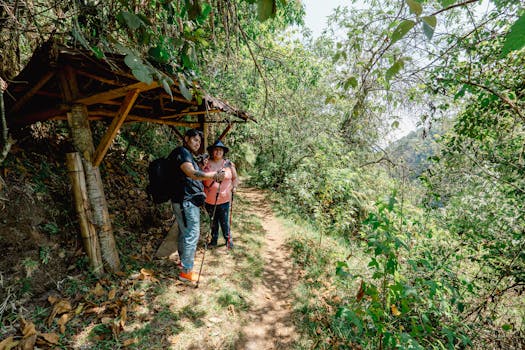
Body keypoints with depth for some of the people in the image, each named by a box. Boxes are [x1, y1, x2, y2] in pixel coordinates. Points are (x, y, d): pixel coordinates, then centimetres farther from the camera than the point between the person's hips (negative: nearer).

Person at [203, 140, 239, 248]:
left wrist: (234, 187, -4)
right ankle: (214, 240, 35)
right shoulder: (206, 164, -2)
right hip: (210, 200, 1)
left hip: (224, 199, -1)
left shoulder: (229, 164, 0)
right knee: (213, 221, 17)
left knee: (224, 221, 4)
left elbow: (235, 178, 11)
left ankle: (228, 239, 26)